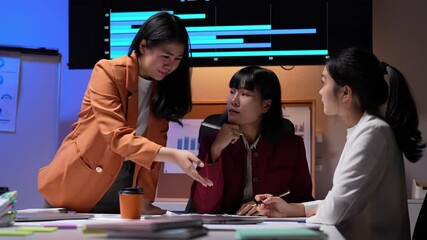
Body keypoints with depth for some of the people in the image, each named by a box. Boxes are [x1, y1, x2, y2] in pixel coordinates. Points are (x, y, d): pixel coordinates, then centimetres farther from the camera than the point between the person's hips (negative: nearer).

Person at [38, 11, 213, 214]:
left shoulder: (164, 86, 1)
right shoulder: (108, 72, -17)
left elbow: (154, 145, 0)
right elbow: (117, 136, -28)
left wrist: (145, 199, -10)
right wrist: (173, 155, -39)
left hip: (123, 190, 5)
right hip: (76, 186, -5)